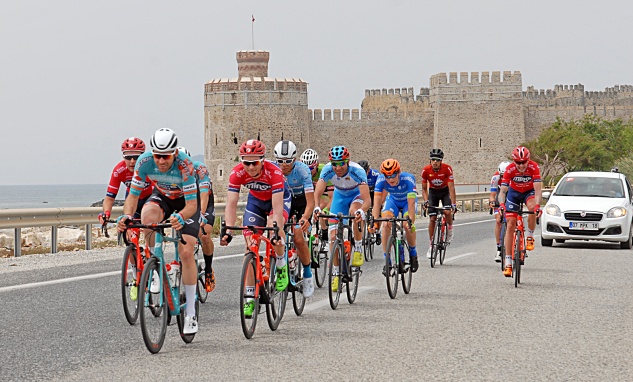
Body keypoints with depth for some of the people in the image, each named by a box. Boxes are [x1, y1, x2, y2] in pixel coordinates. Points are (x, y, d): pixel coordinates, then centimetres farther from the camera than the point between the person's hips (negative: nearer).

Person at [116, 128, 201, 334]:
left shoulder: (185, 164, -36)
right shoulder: (145, 161, -27)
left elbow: (192, 204, -36)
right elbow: (133, 195, -19)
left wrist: (180, 217, -58)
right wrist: (127, 215, -39)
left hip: (187, 201, -2)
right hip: (161, 197, 2)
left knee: (186, 252, -15)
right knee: (147, 217, -35)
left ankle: (190, 313, -4)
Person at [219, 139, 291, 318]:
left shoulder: (274, 172, -37)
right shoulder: (237, 173, -29)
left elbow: (277, 206, -41)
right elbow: (231, 204, -32)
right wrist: (228, 232, -44)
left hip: (279, 198, -3)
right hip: (256, 200, 3)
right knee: (251, 245, -8)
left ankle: (281, 265, -3)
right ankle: (250, 298, -4)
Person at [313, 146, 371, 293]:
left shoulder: (357, 171, -37)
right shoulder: (328, 170, -30)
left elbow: (367, 199, -45)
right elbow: (317, 193, -38)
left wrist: (361, 211, -65)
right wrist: (316, 208, -58)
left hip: (357, 194, -3)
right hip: (340, 195, 3)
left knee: (354, 212, -38)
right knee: (334, 236, -7)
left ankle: (358, 249, -17)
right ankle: (335, 273, 7)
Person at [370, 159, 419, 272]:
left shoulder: (408, 179, -38)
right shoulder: (381, 180, -31)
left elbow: (411, 203, -41)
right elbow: (377, 202, -32)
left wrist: (411, 222, -51)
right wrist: (375, 222, -43)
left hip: (408, 201, -2)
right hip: (392, 200, 2)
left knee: (407, 225, -25)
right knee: (386, 225, -21)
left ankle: (413, 253, 3)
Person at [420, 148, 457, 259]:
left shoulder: (447, 169, -28)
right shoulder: (426, 170, -22)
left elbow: (451, 187, -28)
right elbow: (424, 189, -11)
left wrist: (453, 204, -36)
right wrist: (426, 201, -28)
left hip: (445, 191, -1)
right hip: (433, 192, 1)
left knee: (448, 212, -27)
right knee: (432, 218, -6)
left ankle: (450, 230, 4)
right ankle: (431, 245, 2)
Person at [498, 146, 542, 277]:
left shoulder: (534, 167, -29)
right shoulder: (510, 169, -27)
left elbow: (537, 189, -35)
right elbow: (503, 191, -30)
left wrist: (537, 205, -51)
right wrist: (501, 204, -49)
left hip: (529, 192, -1)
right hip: (514, 192, 1)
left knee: (533, 207, -36)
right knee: (510, 225, -9)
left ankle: (529, 236, -11)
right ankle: (508, 263, -7)